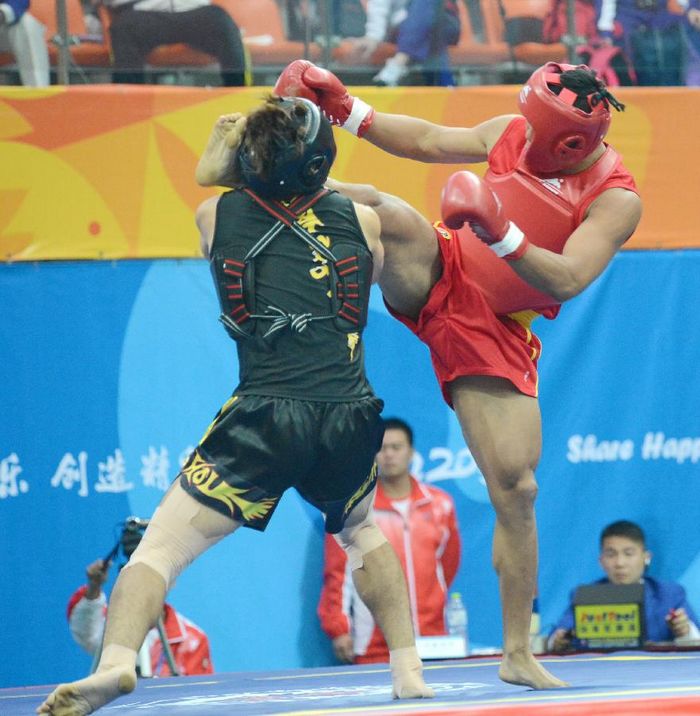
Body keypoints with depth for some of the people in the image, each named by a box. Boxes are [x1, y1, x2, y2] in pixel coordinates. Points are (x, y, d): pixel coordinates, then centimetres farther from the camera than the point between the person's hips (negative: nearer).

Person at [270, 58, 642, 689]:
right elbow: (427, 141, 9)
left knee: (517, 489, -6)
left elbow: (567, 281, -32)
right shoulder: (513, 134, -5)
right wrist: (346, 110, -2)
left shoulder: (616, 200, -18)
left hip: (494, 334, -3)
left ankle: (518, 655, 5)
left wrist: (499, 233, -45)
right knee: (390, 214, -32)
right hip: (435, 274, 3)